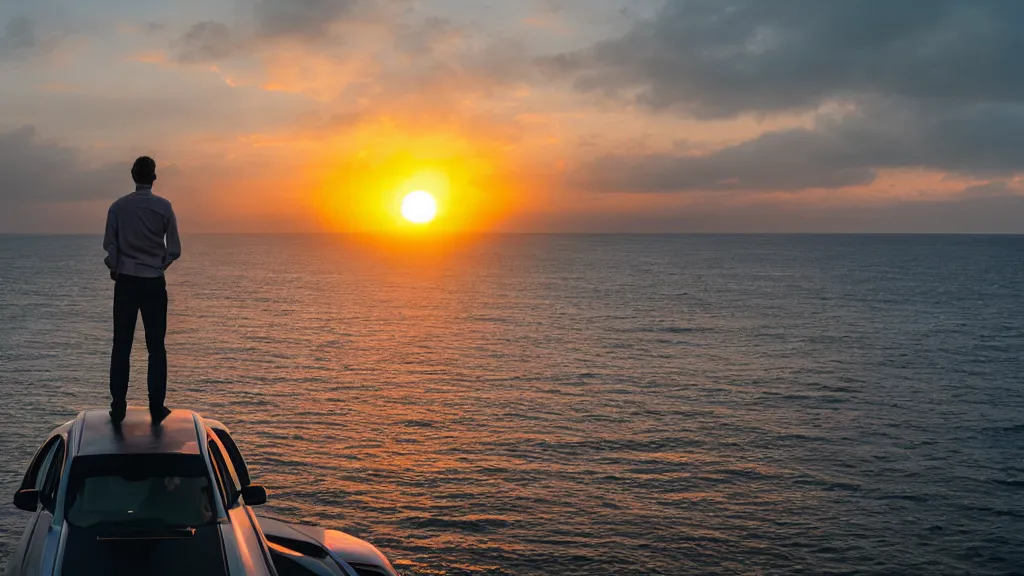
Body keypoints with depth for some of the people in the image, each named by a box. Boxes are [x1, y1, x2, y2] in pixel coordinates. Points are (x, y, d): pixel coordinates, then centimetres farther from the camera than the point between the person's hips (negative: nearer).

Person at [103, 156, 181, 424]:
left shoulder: (119, 207, -3)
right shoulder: (163, 207, -5)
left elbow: (109, 245, 2)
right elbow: (174, 250, -2)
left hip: (125, 282, 1)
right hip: (154, 283, -1)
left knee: (121, 345, 6)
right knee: (156, 346, 5)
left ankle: (118, 407, 6)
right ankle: (156, 407, 4)